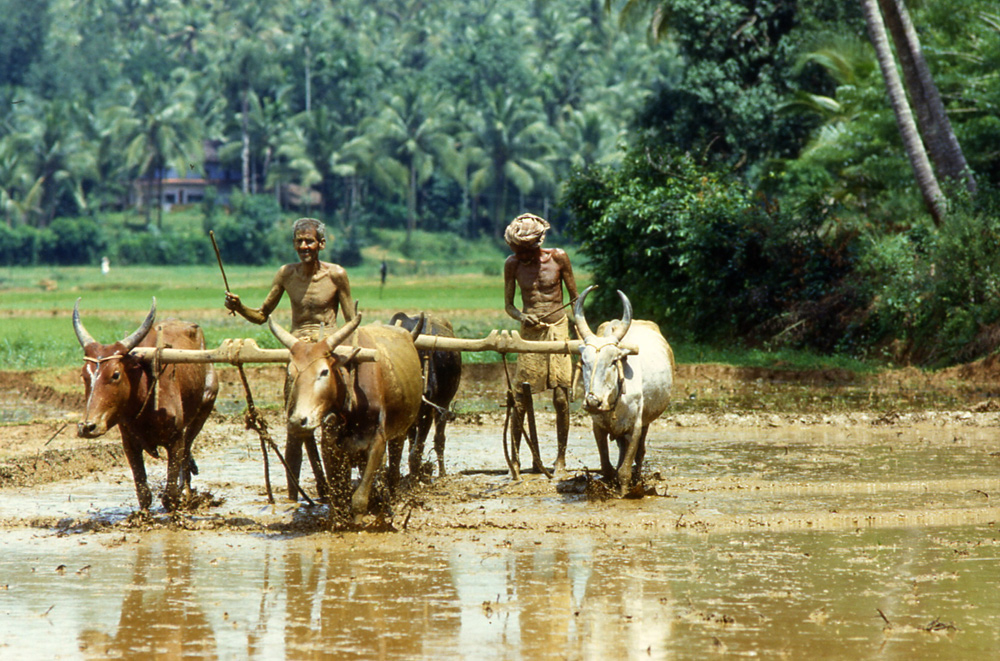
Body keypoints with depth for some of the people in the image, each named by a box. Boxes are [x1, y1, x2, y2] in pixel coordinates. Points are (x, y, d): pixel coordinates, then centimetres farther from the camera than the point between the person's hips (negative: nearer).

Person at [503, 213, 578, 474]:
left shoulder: (558, 258, -6)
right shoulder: (512, 264, -4)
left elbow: (574, 297, 4)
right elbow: (508, 305, 3)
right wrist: (522, 316, -18)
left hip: (558, 329, -1)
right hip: (529, 332, 1)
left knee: (561, 398, -3)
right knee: (520, 399, -2)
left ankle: (561, 458, 7)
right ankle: (514, 456, 8)